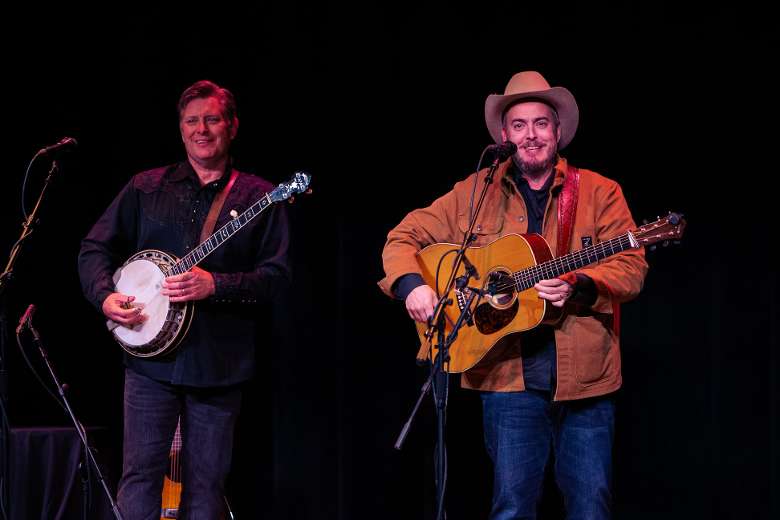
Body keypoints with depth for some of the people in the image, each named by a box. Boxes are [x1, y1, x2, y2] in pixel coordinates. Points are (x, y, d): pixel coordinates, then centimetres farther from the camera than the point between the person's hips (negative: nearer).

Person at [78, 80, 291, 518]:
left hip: (219, 364, -1)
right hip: (151, 355, 1)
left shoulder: (259, 198, 3)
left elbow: (277, 275, -4)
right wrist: (105, 296, -6)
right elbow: (96, 248, 13)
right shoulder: (146, 188, 10)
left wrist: (215, 284, -18)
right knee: (141, 474, -3)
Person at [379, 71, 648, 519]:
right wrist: (411, 284, -9)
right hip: (509, 376, 0)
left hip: (586, 376, 0)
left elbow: (631, 268, -2)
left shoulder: (599, 192, 5)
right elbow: (406, 237, 11)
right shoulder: (475, 193, 8)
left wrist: (578, 286, -21)